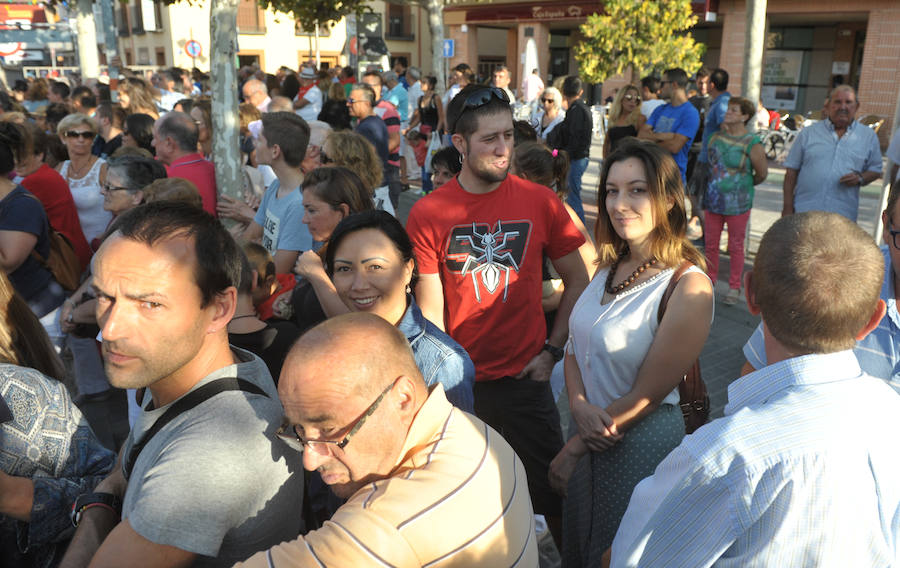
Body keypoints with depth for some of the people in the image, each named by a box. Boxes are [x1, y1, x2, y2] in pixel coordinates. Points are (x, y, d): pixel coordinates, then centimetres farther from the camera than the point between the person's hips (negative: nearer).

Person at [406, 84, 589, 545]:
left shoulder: (540, 201, -5)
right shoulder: (428, 214, -7)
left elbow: (578, 279, 4)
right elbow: (430, 310, -5)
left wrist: (553, 350, -2)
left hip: (526, 378, 1)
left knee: (554, 492, 10)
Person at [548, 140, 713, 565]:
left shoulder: (689, 287, -23)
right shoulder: (609, 266, -1)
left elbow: (647, 395, -20)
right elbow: (575, 346, 4)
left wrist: (573, 450, -12)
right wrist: (579, 406, -16)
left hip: (641, 442, -6)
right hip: (592, 430, 6)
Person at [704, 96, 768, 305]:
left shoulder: (752, 143, -12)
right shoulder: (717, 135, 4)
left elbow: (762, 173, -2)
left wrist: (746, 184, 12)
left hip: (737, 202, -5)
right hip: (713, 199, 5)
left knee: (735, 246, 5)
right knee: (711, 243, 12)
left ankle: (734, 287, 18)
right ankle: (710, 280, 27)